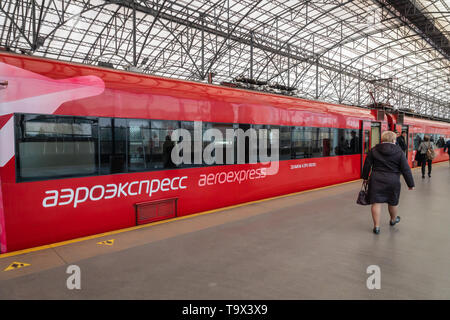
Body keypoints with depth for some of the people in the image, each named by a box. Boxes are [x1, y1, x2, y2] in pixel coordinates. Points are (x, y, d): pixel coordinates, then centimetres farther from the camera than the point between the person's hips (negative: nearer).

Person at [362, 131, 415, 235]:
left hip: (376, 179, 0)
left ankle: (376, 226, 4)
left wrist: (365, 177, 17)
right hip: (393, 181, 0)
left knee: (376, 203, 3)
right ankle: (393, 220, 43)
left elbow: (367, 165, 5)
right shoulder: (399, 152, -3)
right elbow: (406, 170, -3)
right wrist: (411, 184, 4)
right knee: (393, 202, 19)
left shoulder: (373, 150, 1)